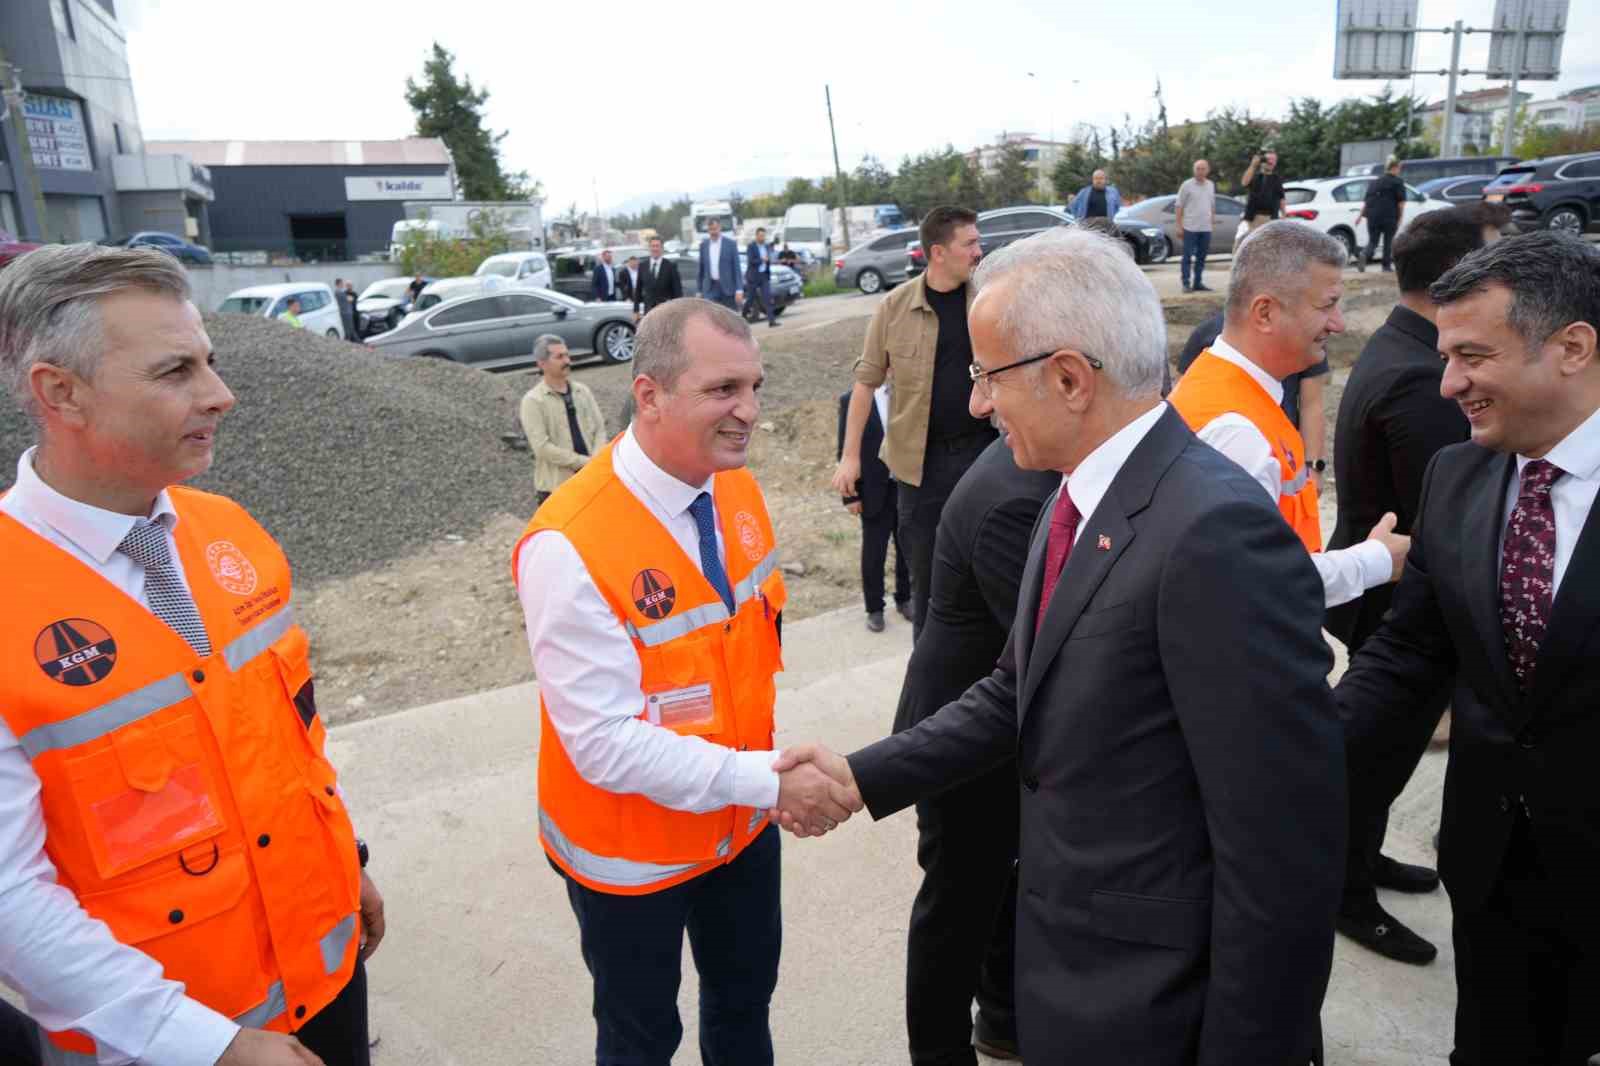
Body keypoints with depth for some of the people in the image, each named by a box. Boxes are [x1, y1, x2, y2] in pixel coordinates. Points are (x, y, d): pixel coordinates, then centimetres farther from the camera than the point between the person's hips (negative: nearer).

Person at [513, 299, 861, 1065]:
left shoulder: (736, 488, -7)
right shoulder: (567, 546, -29)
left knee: (746, 999, 26)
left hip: (740, 820, 6)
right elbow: (606, 744, -27)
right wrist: (769, 780, -28)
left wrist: (768, 774, 0)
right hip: (631, 847, -5)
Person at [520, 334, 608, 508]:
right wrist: (584, 462, -16)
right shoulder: (533, 401, -8)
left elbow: (600, 428, 7)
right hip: (555, 485, -5)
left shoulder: (582, 391, 9)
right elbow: (542, 447, -16)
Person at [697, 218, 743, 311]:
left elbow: (737, 268, -5)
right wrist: (700, 290, 10)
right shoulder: (703, 245, 6)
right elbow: (701, 269, 11)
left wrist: (739, 290, -13)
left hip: (728, 288, -1)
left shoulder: (730, 243, -2)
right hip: (710, 288, 1)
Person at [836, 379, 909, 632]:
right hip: (876, 491, -2)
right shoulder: (852, 400, -7)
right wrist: (850, 495, -8)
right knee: (873, 554, 8)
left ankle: (904, 599, 33)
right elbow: (846, 450, -5)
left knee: (908, 549, 15)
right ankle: (875, 608, 23)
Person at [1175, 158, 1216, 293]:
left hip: (1206, 228, 5)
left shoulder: (1211, 185, 12)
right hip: (1190, 227, -5)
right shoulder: (1187, 185, -4)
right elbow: (1179, 206, -4)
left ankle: (1198, 283, 14)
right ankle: (1186, 284, 1)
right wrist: (1179, 226, -9)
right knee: (1187, 256, -3)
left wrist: (1213, 223, 15)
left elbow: (1212, 206, 20)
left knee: (1201, 257, 8)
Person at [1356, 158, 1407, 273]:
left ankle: (1364, 256, -24)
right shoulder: (1397, 182, -2)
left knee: (1372, 241, 5)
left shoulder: (1375, 181, 14)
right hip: (1389, 216, -4)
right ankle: (1386, 266, 15)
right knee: (1388, 241, 10)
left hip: (1372, 216, 4)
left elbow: (1366, 200, 13)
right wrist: (1400, 218, -1)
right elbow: (1401, 202, -6)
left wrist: (1360, 215, 14)